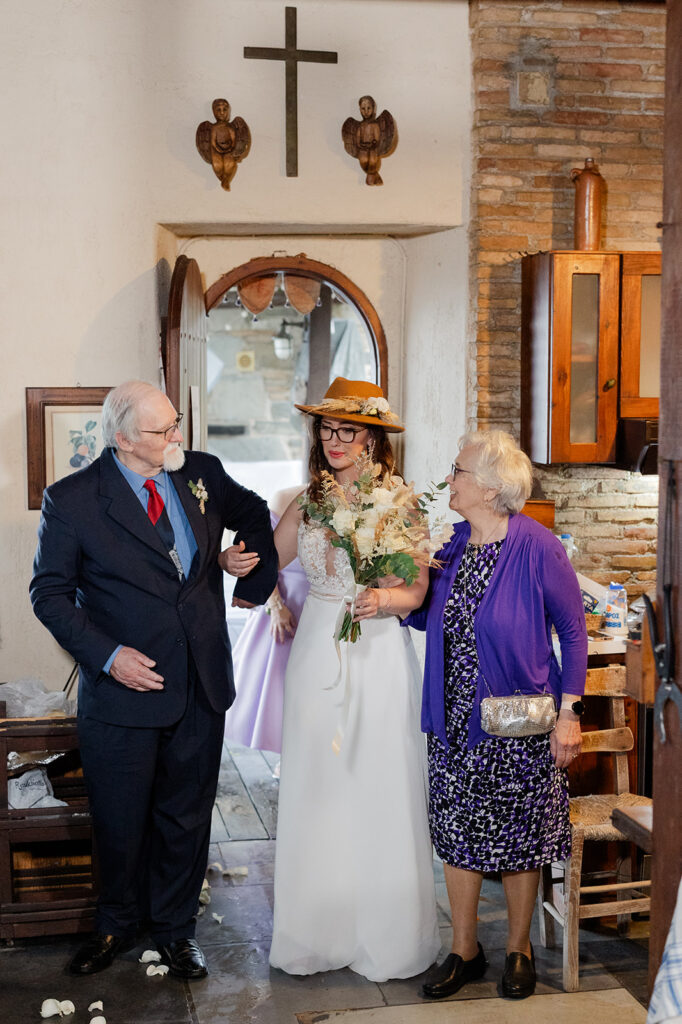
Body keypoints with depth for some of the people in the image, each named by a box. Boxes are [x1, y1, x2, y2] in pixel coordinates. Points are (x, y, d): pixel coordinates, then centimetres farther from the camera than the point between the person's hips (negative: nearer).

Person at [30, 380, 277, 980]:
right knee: (120, 823, 11)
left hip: (201, 690, 3)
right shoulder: (72, 500, -9)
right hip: (124, 690, -3)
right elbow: (50, 592, -5)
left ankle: (175, 928, 34)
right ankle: (117, 925, 36)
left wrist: (256, 584, 13)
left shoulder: (202, 473, 2)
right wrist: (106, 654, -15)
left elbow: (256, 515, 21)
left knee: (187, 818, 14)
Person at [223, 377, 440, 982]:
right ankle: (319, 934, 21)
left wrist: (383, 599, -25)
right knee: (316, 793, 8)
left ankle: (385, 937, 16)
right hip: (317, 653, 4)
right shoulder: (307, 504, 9)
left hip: (378, 655, -4)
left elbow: (418, 591, -7)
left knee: (379, 794, 1)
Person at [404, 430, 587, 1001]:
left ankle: (519, 950, 26)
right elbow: (434, 620, 14)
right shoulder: (452, 547, 3)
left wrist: (569, 712, -10)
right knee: (457, 833, 9)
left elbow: (573, 629, -6)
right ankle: (465, 952, 24)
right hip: (456, 719, 5)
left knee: (519, 839, 6)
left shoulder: (537, 548, -13)